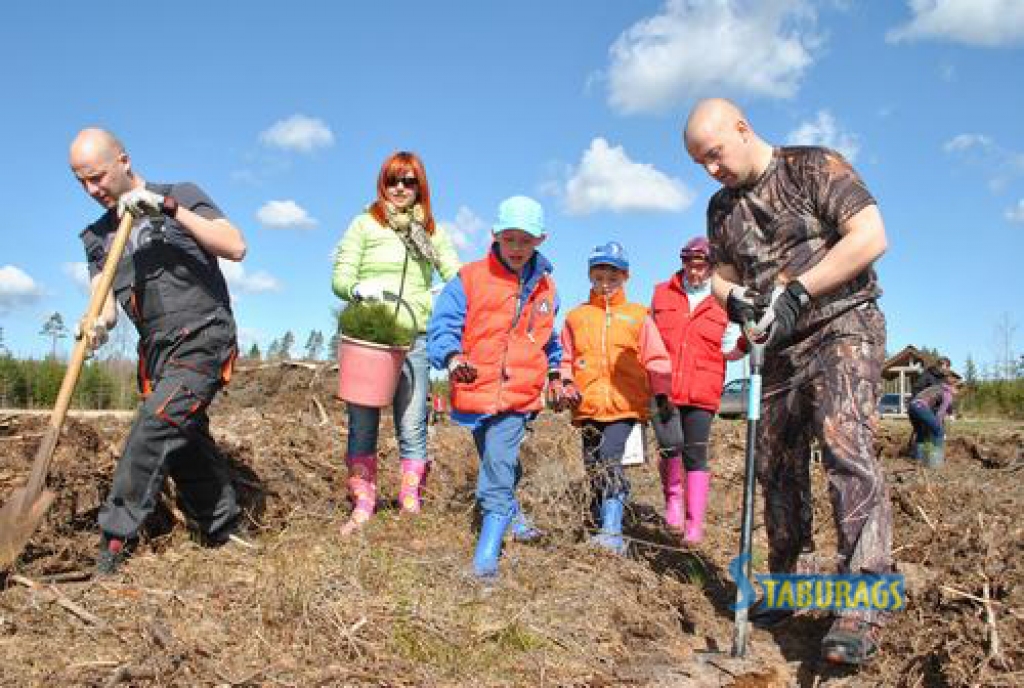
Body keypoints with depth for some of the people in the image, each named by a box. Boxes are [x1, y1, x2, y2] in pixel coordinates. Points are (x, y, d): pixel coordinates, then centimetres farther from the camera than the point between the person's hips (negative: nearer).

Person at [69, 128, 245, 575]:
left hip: (202, 340, -6)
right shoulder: (97, 237, 14)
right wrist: (96, 324, -20)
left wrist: (169, 208, -19)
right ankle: (223, 532, 21)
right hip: (156, 351, 6)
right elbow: (105, 302, 5)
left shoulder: (181, 195, 0)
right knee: (185, 445, 7)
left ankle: (116, 537, -11)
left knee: (154, 427, -20)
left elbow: (236, 247, -13)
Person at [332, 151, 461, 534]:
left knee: (412, 428, 1)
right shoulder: (365, 224, 7)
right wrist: (359, 288, -20)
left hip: (415, 339, 2)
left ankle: (411, 509, 11)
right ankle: (362, 507, 12)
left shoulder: (432, 231, 14)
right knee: (362, 425, 2)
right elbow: (340, 278, 1)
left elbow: (457, 279, 6)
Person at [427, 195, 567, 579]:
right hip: (476, 392, 0)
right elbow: (443, 325, -11)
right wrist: (452, 358, -29)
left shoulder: (544, 287, 9)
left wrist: (554, 374, 26)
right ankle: (511, 514, 47)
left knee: (499, 470, -13)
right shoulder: (470, 279, -5)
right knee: (498, 466, 19)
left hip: (519, 396, 0)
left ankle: (487, 553, -8)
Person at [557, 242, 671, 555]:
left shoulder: (637, 316, 7)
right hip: (588, 406, 4)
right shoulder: (577, 316, 11)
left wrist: (661, 394, -2)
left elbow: (656, 359, 7)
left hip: (625, 405, -3)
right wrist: (568, 385, -1)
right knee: (594, 468, 12)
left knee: (610, 461, -19)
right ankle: (604, 518, 30)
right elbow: (566, 359, 16)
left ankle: (612, 533, -20)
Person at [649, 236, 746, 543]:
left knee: (695, 456, 1)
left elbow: (729, 351, 6)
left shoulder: (724, 302, 7)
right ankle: (673, 496, 14)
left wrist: (745, 343, -15)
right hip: (662, 389, 0)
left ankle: (694, 525, 11)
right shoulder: (662, 294, 11)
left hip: (701, 393, 0)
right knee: (671, 445, -15)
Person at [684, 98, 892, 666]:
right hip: (782, 347, 6)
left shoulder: (816, 167, -4)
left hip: (843, 326, -6)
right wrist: (733, 299, -7)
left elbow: (870, 237, -14)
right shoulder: (722, 207, 14)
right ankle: (782, 583, 20)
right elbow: (723, 276, 18)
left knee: (845, 442, -23)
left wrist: (796, 293, -21)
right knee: (775, 464, 6)